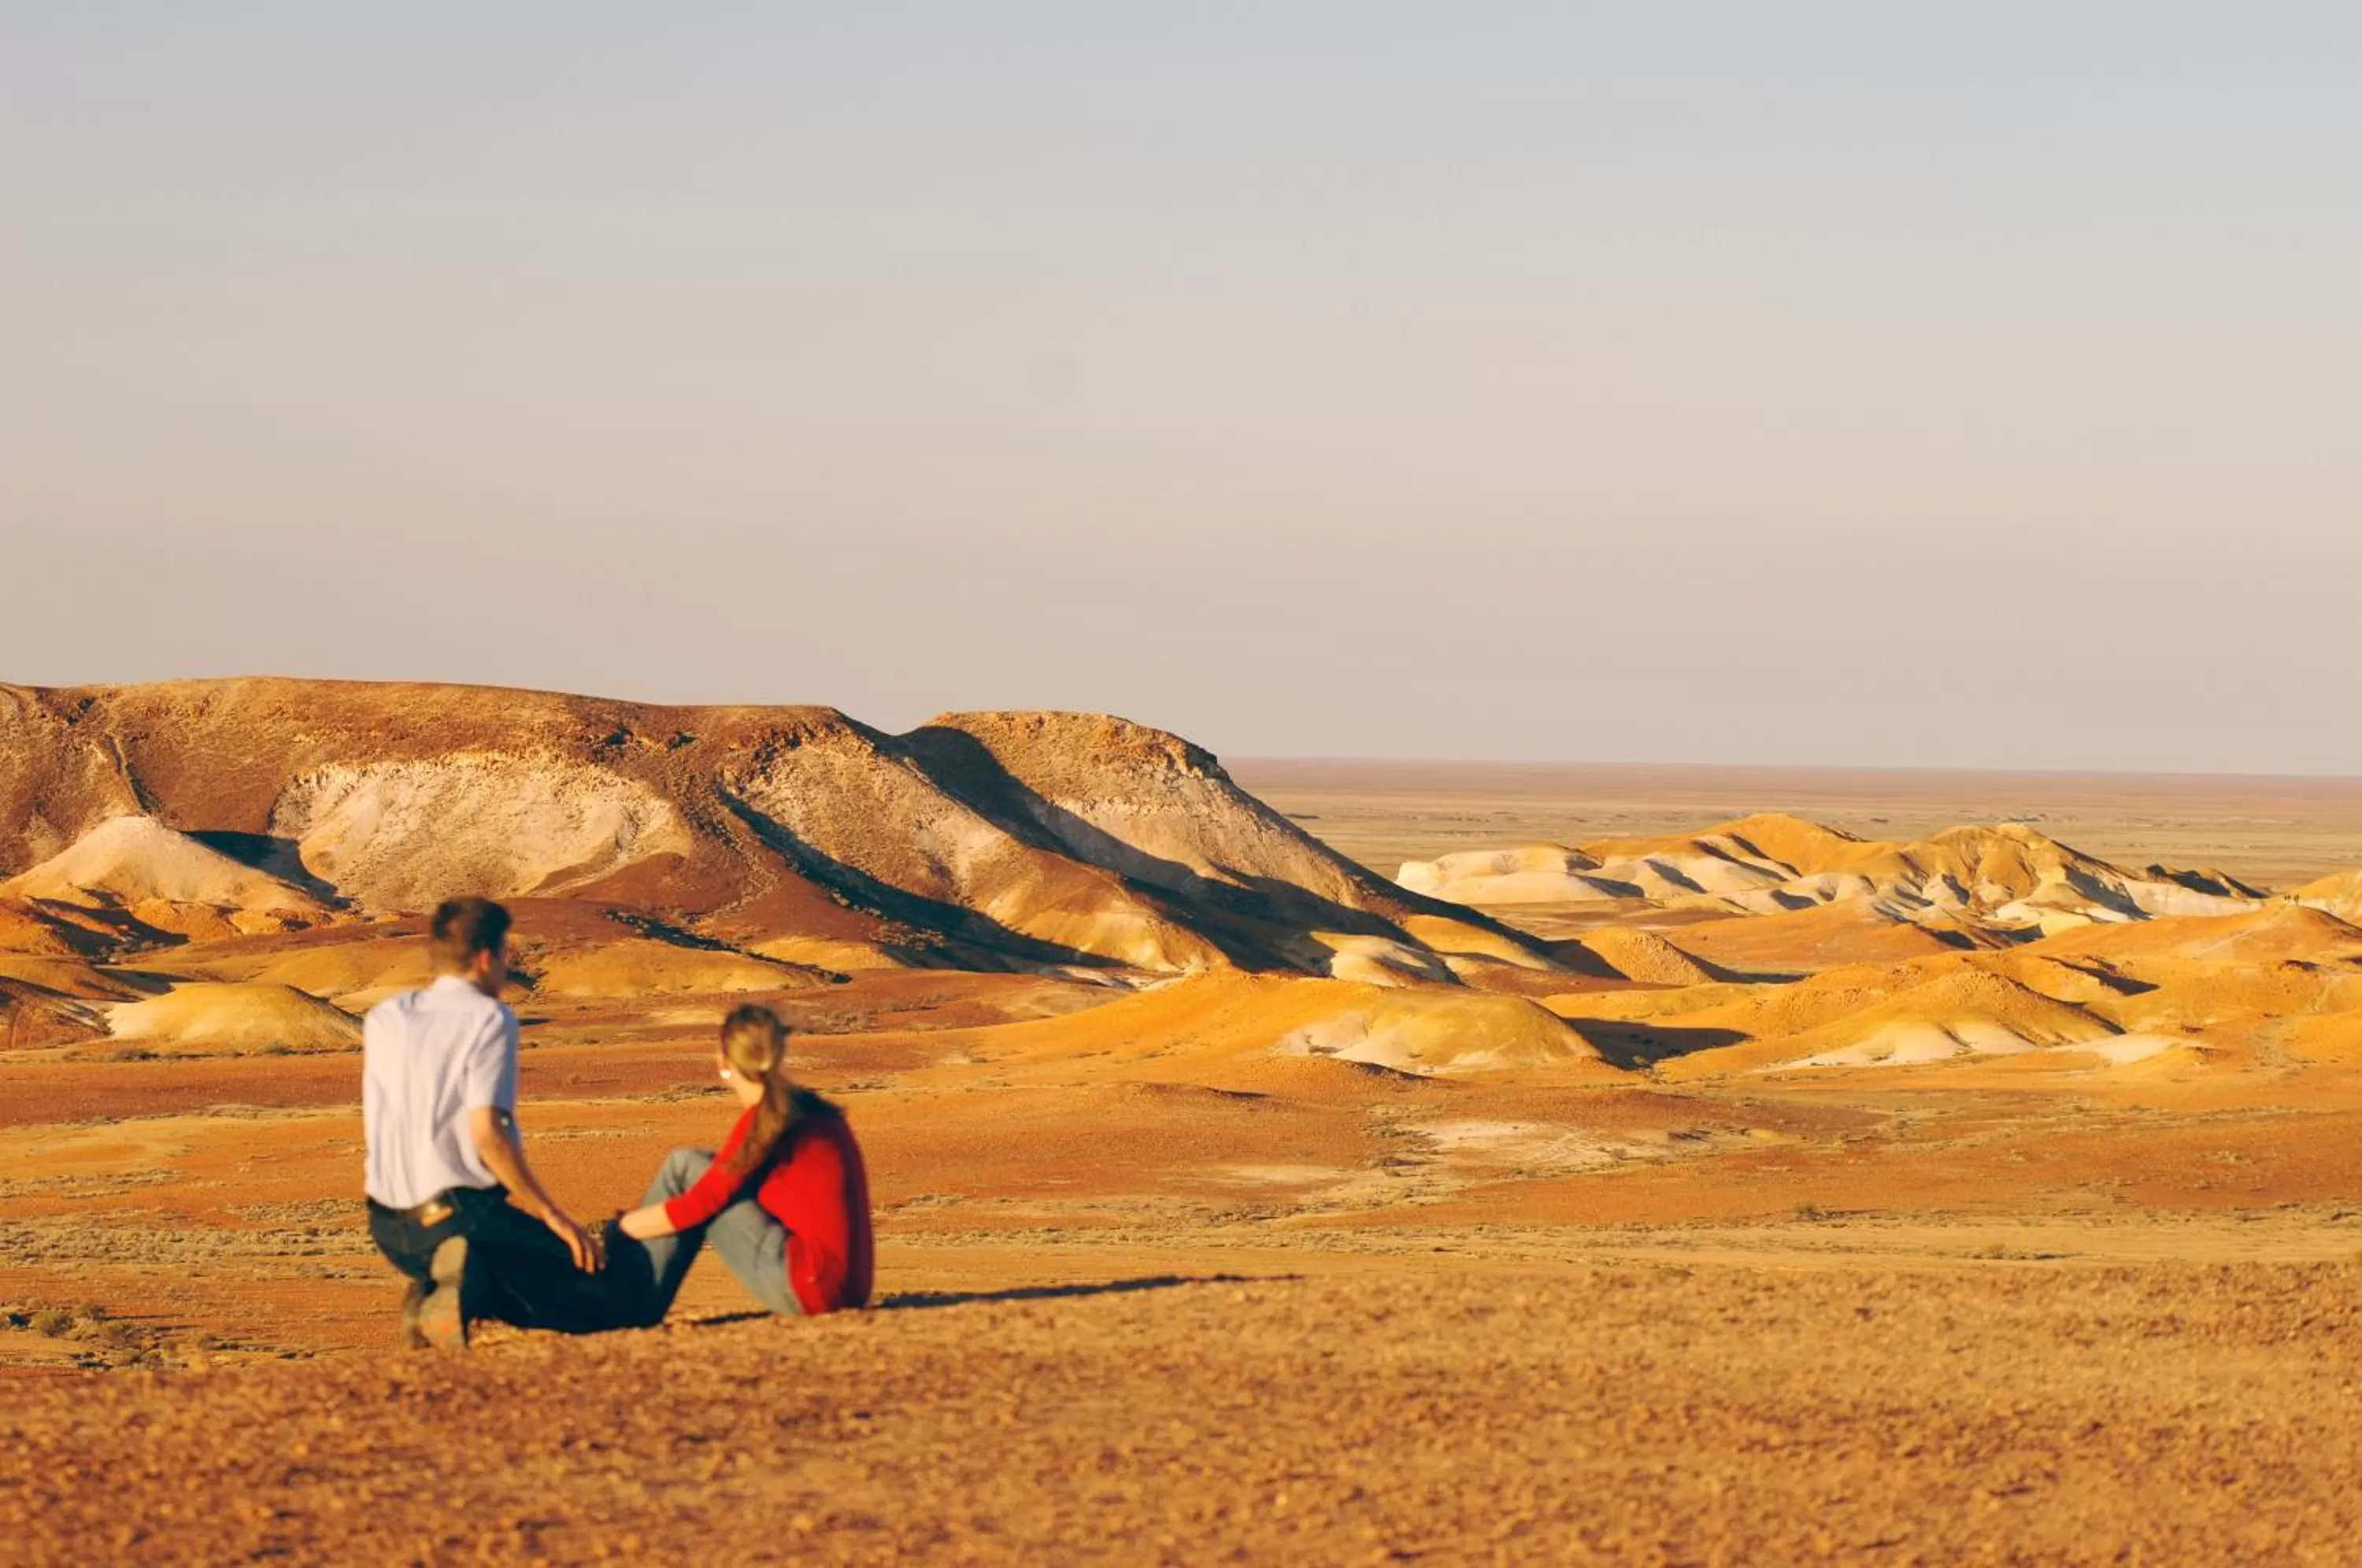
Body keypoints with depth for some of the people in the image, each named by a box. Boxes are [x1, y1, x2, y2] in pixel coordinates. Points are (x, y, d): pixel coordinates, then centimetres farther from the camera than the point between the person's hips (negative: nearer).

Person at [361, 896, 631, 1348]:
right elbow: (487, 1133, -18)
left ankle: (433, 1293, 1)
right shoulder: (489, 1019, -9)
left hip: (389, 1230, 7)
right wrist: (553, 1216, -13)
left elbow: (375, 1127, 14)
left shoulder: (383, 1018, 10)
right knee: (612, 1305, -3)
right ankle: (473, 1285, -22)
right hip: (461, 1216, -7)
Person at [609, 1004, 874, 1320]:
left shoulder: (762, 1119, -10)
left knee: (685, 1166, 1)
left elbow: (693, 1208, -7)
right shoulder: (815, 1110, 13)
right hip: (844, 1290, 9)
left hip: (804, 1289, -9)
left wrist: (616, 1230, 2)